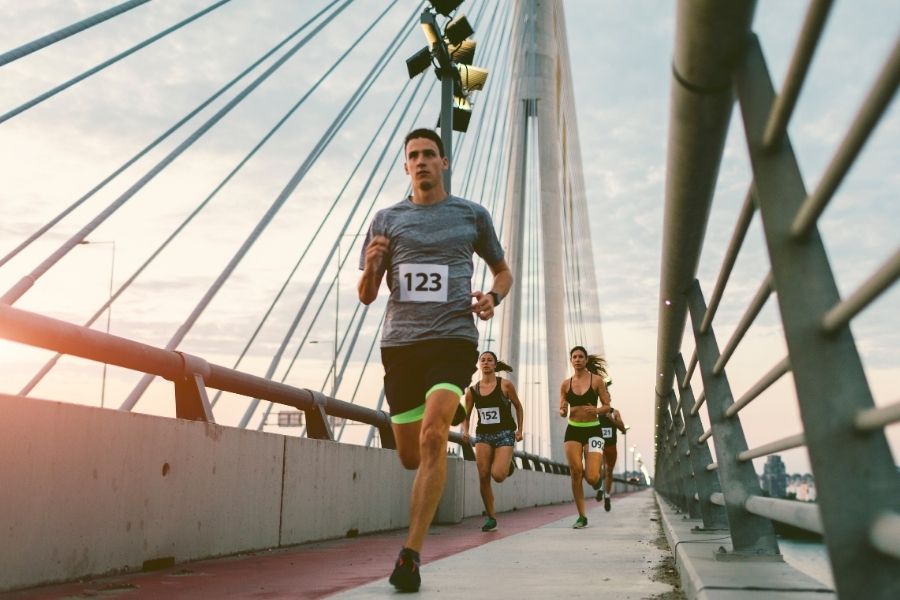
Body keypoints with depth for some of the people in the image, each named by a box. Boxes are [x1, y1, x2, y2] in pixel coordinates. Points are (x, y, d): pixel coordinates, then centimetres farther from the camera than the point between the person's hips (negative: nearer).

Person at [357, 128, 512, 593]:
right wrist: (371, 265, -13)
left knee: (432, 435, -24)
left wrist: (492, 297, -3)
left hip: (453, 338, -2)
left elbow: (503, 271, 20)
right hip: (400, 342, 3)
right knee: (410, 458, 10)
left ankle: (411, 554, -18)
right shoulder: (386, 219, 11)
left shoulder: (472, 215, 10)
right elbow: (366, 296, 10)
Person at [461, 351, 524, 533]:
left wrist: (519, 429, 3)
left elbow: (518, 407, 8)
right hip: (483, 435, 3)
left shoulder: (505, 385, -4)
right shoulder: (472, 391, 3)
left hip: (505, 434, -3)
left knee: (498, 475, -18)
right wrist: (465, 431, -8)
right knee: (483, 476, -6)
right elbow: (466, 415, 10)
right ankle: (491, 517, 9)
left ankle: (509, 464, 21)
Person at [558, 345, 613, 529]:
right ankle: (582, 517, 11)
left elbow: (607, 406, 0)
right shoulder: (566, 384, 5)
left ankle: (596, 474, 28)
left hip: (593, 430, -2)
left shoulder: (597, 380, -2)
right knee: (576, 474, -3)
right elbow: (562, 411, 9)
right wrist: (563, 411, -15)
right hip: (573, 431, 2)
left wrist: (596, 410, -21)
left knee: (591, 478, -12)